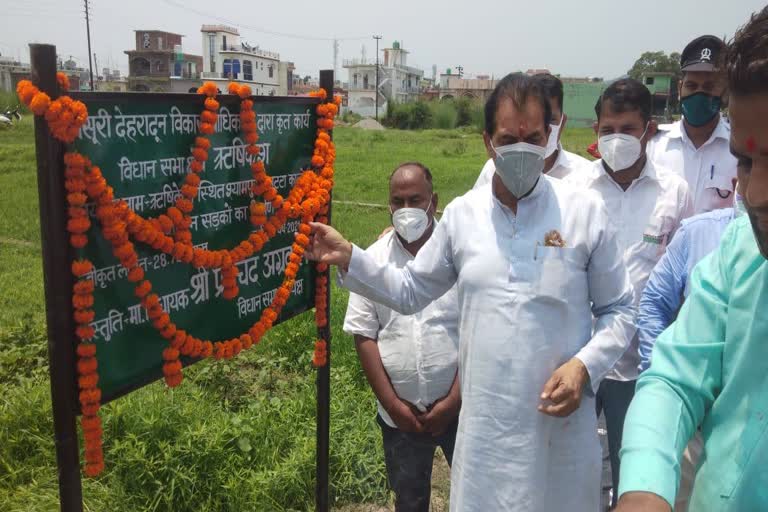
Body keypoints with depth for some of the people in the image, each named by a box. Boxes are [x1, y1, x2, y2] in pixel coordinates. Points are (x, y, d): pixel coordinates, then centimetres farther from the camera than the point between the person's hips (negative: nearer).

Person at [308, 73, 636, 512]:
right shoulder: (461, 214, 2)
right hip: (484, 426, 2)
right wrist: (348, 258, 0)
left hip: (563, 427, -1)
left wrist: (585, 366, -13)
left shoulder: (585, 210, -5)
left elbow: (619, 310, 2)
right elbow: (410, 292, 11)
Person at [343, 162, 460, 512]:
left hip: (459, 408, -2)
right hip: (400, 414, 2)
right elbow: (364, 336, -1)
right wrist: (392, 404, -5)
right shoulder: (373, 259, -2)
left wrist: (453, 401, -10)